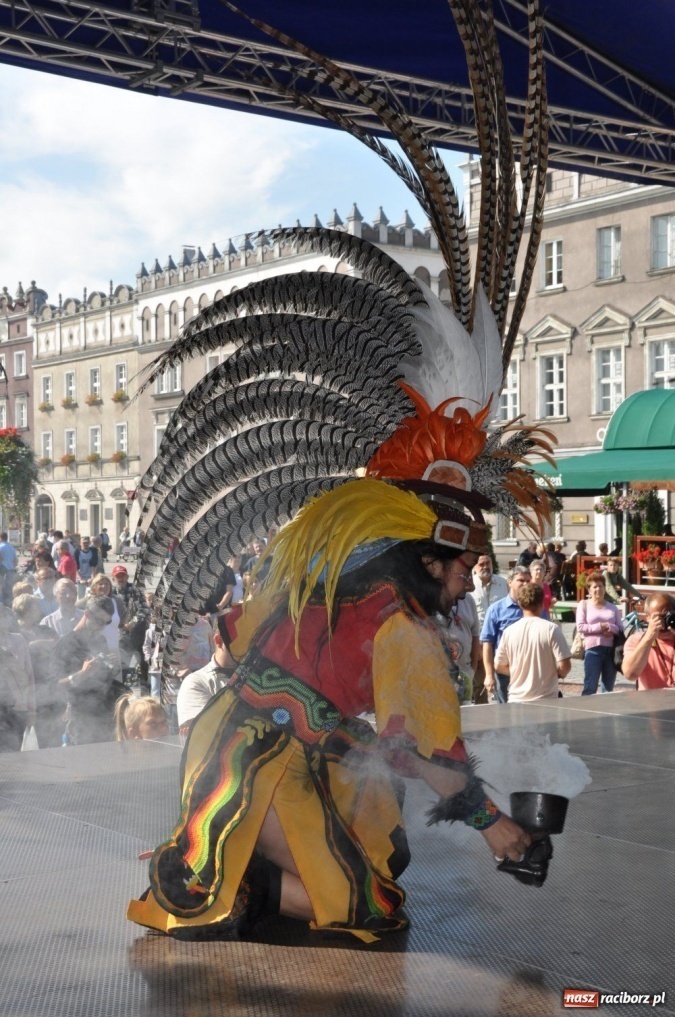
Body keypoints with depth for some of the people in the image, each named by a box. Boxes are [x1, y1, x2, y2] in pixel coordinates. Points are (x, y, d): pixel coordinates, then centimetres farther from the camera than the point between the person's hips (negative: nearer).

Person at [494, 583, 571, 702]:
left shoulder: (509, 631, -1)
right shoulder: (551, 629, -10)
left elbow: (499, 666, 6)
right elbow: (564, 666, -12)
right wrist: (560, 674, 9)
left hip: (516, 701, 3)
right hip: (546, 701, -3)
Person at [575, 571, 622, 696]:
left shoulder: (612, 607, 15)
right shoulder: (584, 604, 6)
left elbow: (621, 628, 9)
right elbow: (580, 626, -5)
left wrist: (610, 628, -12)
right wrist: (600, 627, -11)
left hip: (611, 649, 4)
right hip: (593, 648, -4)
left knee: (609, 688, 9)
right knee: (590, 687, -8)